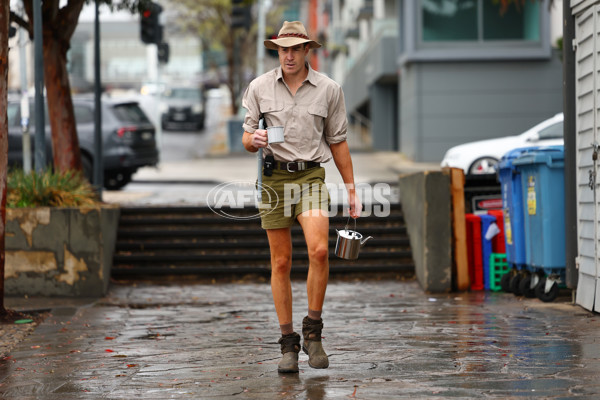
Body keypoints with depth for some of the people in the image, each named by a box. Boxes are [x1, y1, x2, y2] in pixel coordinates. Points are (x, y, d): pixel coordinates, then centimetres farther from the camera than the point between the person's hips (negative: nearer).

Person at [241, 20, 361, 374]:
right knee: (281, 263, 2)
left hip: (311, 176, -1)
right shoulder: (260, 88, 3)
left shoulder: (329, 90, 2)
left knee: (319, 250, -22)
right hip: (273, 176, 1)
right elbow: (247, 139, 8)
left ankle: (313, 332, -5)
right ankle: (289, 345, 10)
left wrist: (351, 190, 9)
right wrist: (253, 140, -17)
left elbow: (337, 142, 10)